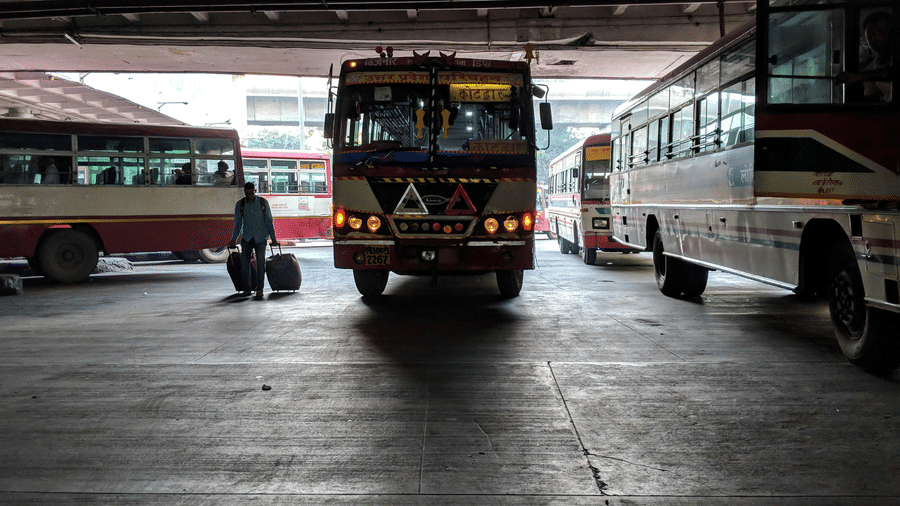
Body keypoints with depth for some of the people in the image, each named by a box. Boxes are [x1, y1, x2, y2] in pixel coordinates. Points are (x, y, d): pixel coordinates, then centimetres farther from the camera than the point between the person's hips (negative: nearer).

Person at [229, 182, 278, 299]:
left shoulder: (263, 202, -4)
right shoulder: (240, 204, 0)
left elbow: (269, 221, 1)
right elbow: (238, 223, 8)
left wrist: (273, 238, -1)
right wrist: (233, 240, 5)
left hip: (260, 237, -2)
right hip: (247, 237, 2)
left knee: (260, 262, -8)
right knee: (244, 261, -7)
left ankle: (259, 288, 1)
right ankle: (247, 287, 6)